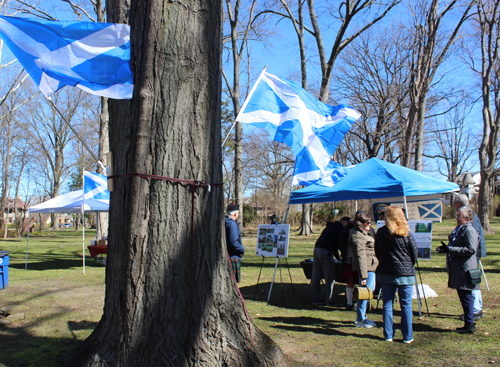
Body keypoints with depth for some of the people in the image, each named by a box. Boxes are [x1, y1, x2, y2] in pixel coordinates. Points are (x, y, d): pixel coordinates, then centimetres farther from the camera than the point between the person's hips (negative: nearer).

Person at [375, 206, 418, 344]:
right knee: (406, 305, 7)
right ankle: (407, 337, 12)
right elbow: (414, 252, -3)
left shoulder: (380, 232, -2)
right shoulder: (406, 233, -10)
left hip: (385, 273, 3)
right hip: (405, 273, -2)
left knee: (387, 304, 10)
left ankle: (388, 335, 15)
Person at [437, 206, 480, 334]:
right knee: (463, 297, 14)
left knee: (466, 297, -4)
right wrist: (446, 248, 9)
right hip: (458, 268, 10)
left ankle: (470, 325, 5)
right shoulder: (458, 229, 16)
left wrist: (450, 249, -22)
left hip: (465, 270, -10)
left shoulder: (469, 230, -14)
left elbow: (470, 250, -22)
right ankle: (468, 323, 23)